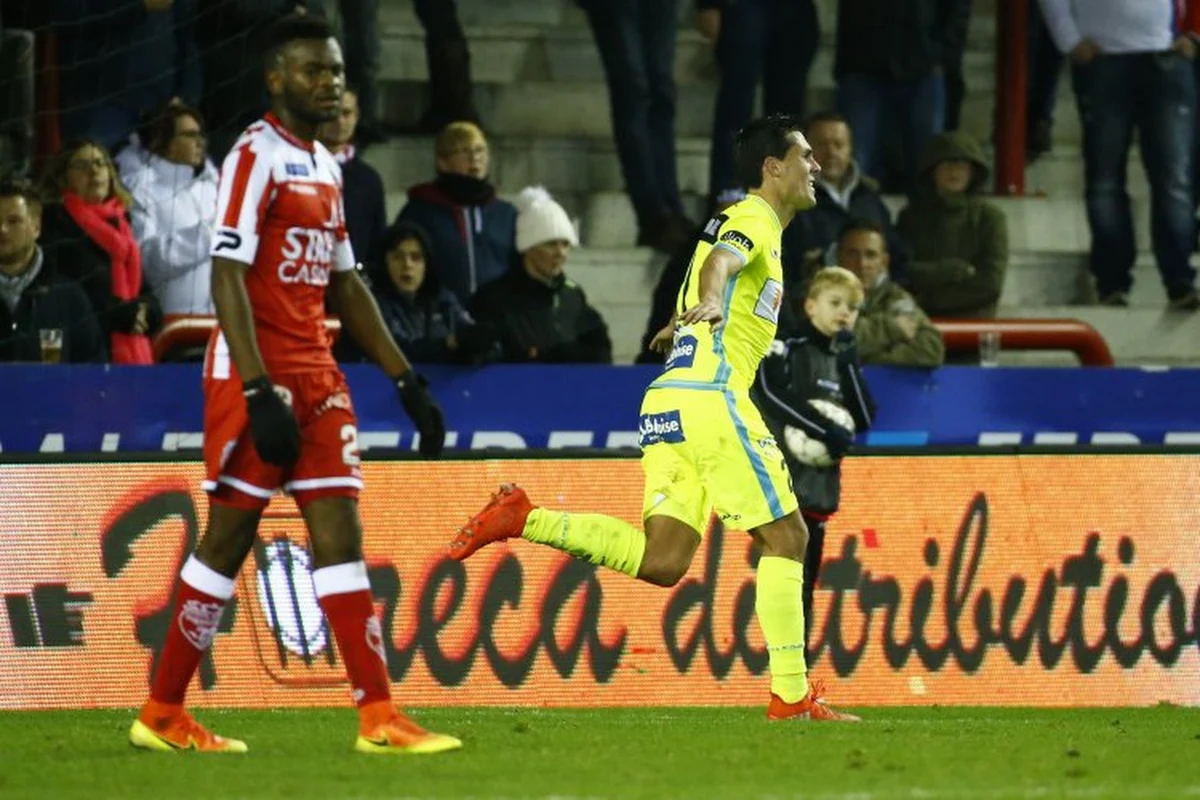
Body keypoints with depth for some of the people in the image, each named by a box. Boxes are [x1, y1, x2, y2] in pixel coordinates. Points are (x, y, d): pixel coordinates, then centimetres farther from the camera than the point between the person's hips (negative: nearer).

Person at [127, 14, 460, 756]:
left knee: (340, 535, 1)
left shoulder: (325, 166, 16)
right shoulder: (257, 156, -10)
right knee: (230, 537, -3)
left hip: (317, 375, 8)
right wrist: (260, 394, -24)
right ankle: (162, 715, 6)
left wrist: (408, 382, 18)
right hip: (254, 376, -8)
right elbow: (227, 278, -17)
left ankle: (379, 717, -3)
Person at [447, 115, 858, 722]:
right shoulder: (754, 219, -4)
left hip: (670, 399, 9)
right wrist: (710, 303, -50)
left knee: (661, 559, -1)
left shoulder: (742, 222, 24)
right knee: (784, 535, -5)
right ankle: (791, 695, -5)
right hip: (709, 397, -9)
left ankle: (521, 519, -6)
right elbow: (722, 258, -27)